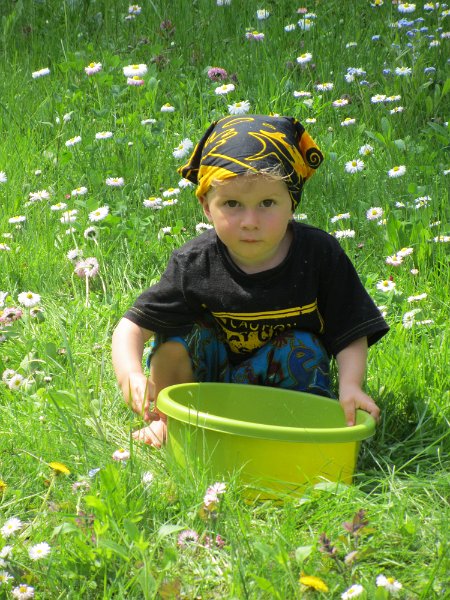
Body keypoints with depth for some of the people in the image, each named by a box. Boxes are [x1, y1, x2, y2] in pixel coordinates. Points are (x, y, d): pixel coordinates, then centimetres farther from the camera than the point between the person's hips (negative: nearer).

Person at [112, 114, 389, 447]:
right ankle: (166, 418, -3)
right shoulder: (194, 265, -19)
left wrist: (350, 386, -33)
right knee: (181, 329, -23)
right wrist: (131, 376, -39)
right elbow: (133, 327, -19)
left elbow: (352, 335, -14)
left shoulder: (320, 255, -19)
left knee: (304, 348, -28)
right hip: (210, 369, 0)